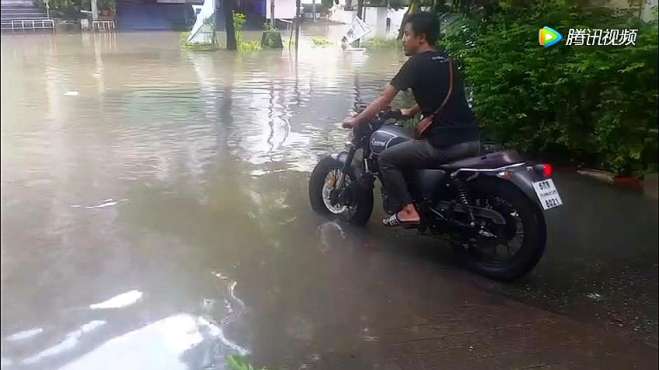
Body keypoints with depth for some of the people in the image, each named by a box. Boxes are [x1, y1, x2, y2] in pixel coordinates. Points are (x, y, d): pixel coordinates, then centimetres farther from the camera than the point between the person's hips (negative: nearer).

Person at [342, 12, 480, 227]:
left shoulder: (417, 63, -6)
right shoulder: (445, 61, 16)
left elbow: (384, 101, -3)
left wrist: (356, 121, 8)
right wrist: (410, 112, 41)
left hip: (445, 143, -8)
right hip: (472, 140, 8)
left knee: (386, 159, 4)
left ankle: (408, 211, 0)